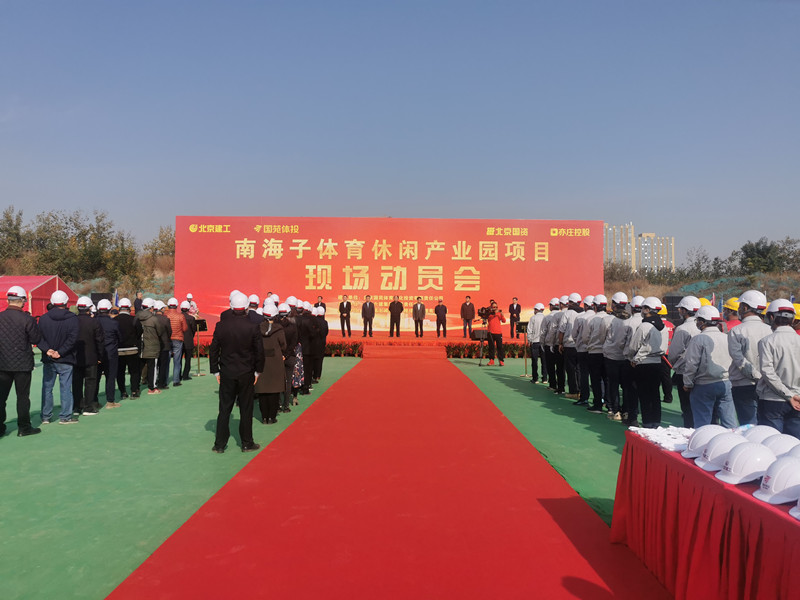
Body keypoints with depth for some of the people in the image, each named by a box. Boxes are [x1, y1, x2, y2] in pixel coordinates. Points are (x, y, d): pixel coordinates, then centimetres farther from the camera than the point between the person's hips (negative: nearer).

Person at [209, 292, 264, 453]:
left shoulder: (221, 326, -5)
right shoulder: (252, 327, -10)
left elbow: (213, 350, 0)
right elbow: (259, 351, -4)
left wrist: (215, 371, 10)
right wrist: (257, 371, 9)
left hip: (227, 373, 1)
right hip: (246, 374, -1)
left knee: (224, 409, 10)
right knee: (246, 409, 8)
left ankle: (220, 444, 15)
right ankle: (247, 443, 16)